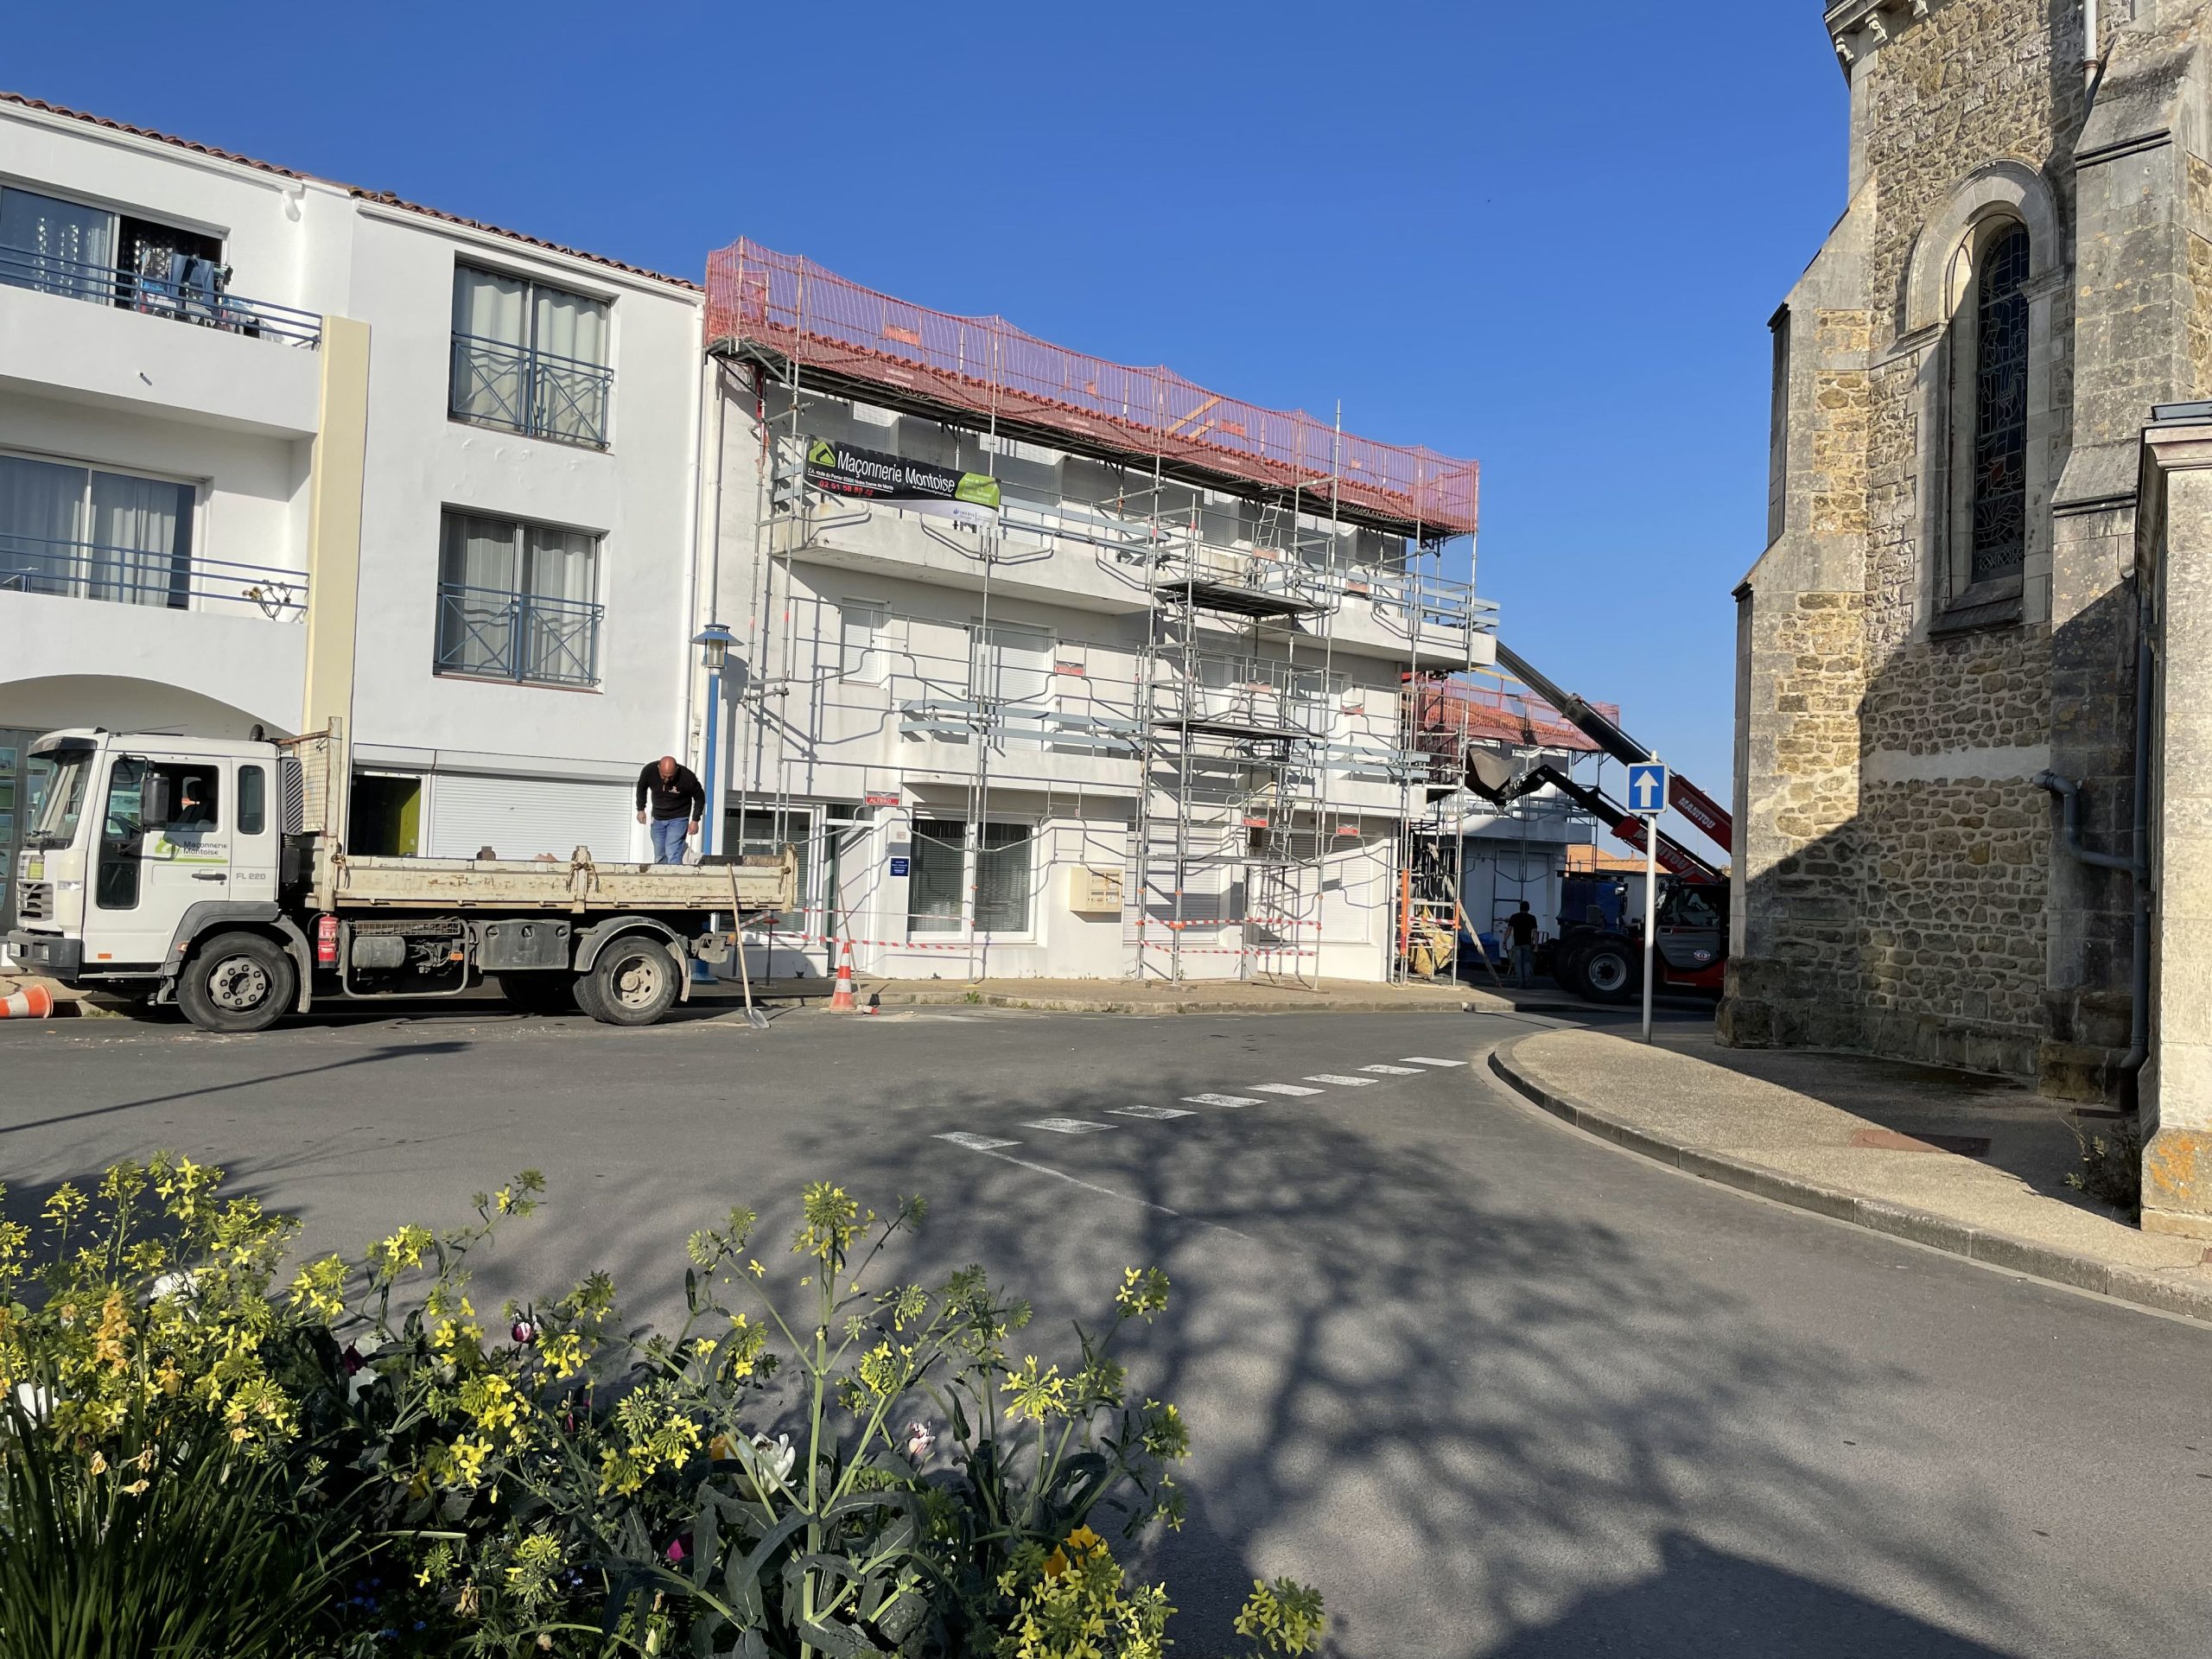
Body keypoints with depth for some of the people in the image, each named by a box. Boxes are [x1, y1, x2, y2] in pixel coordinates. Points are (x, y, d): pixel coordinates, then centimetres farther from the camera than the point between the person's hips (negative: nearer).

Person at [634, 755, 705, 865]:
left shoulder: (687, 777, -27)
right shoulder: (649, 770, -18)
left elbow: (699, 798, -9)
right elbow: (641, 788, 5)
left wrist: (695, 820, -11)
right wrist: (641, 809, 5)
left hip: (678, 819, -4)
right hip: (658, 819, 4)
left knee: (672, 854, -17)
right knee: (659, 856, 13)